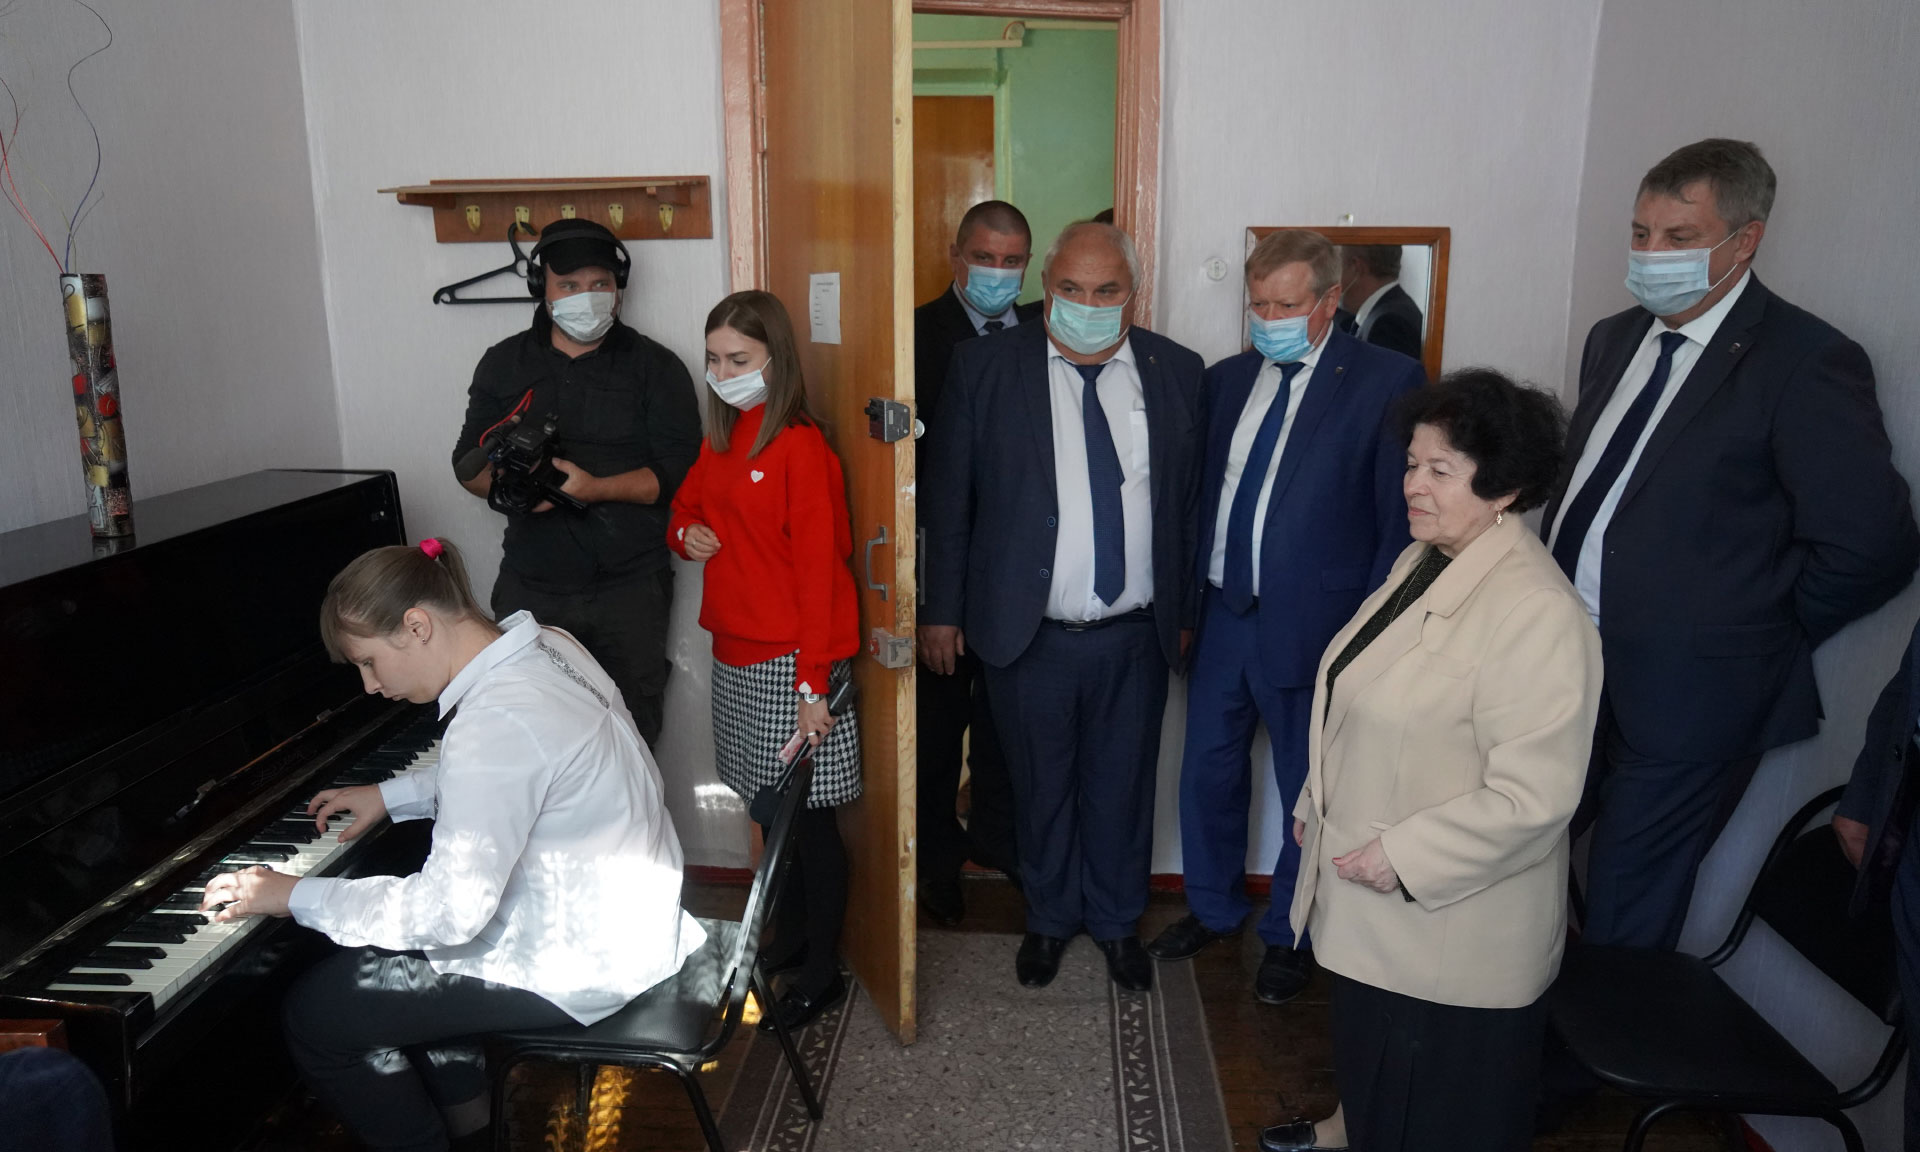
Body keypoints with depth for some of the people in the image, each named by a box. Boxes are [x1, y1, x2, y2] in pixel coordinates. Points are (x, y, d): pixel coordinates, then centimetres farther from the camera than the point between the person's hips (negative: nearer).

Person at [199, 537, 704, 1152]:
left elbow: (452, 913, -27)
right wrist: (391, 795, 15)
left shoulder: (495, 724, -29)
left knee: (312, 1015, -1)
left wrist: (298, 895, -16)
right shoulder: (545, 645, 0)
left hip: (582, 964, -9)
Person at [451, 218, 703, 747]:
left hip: (628, 589, -2)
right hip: (530, 588, 2)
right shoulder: (503, 363, 12)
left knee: (632, 729, 4)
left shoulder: (655, 367, 2)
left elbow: (680, 471, -6)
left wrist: (595, 488, -21)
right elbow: (468, 463, 12)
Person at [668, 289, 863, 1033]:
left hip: (789, 661, -7)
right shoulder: (721, 440, 10)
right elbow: (686, 506, 25)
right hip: (735, 656, 7)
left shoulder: (800, 448, -13)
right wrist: (686, 535, -1)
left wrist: (814, 683, -19)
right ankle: (789, 938, 35)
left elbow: (820, 568, -16)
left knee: (809, 817, 3)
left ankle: (821, 973, 17)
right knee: (770, 809, 17)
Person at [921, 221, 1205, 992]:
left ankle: (1118, 921, 39)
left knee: (1123, 786, 16)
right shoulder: (986, 365, -4)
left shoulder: (1176, 372, 1)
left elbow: (1191, 501, 6)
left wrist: (1185, 611, 7)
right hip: (1029, 634, -1)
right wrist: (942, 609, -3)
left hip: (1136, 636, 2)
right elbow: (947, 495, -2)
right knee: (1040, 786, 15)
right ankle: (1050, 918, 39)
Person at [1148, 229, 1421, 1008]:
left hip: (1312, 626, -5)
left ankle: (1290, 936, 34)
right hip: (1222, 615, 5)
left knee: (1309, 792, 11)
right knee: (1209, 770, 17)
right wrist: (1186, 600, 6)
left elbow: (1403, 521, -10)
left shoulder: (1387, 382, -9)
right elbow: (1203, 496, 11)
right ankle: (1214, 907, 40)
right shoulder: (1228, 379, 8)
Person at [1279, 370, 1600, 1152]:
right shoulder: (1420, 561, 4)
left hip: (1450, 921, -8)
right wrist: (1319, 802, 15)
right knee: (1371, 1065, 27)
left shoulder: (1537, 614, -26)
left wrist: (1404, 857, -22)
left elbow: (1531, 796, -27)